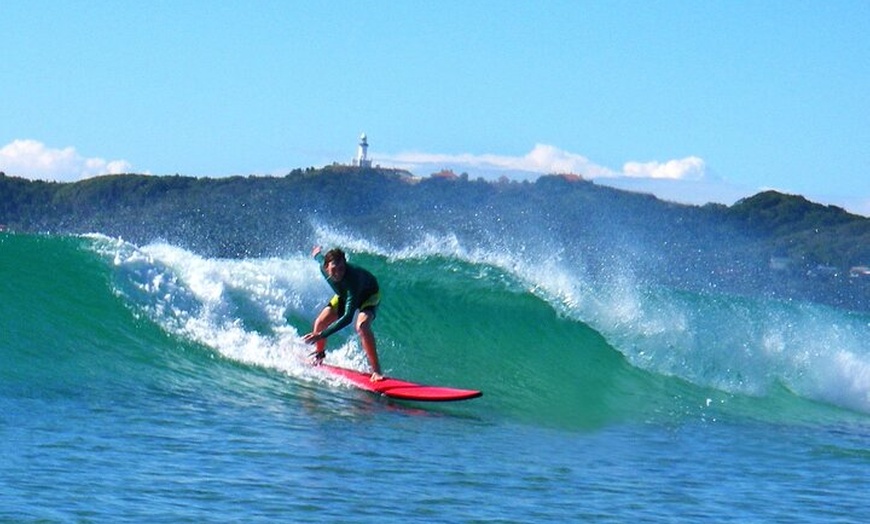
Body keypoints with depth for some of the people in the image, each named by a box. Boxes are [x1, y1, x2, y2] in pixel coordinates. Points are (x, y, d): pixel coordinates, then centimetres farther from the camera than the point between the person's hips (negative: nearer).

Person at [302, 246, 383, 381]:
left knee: (362, 326, -33)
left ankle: (376, 371, -28)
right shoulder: (323, 267, -31)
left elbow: (348, 317, -51)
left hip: (369, 295, -6)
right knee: (320, 323, -1)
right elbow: (320, 258, -1)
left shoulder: (352, 279, -47)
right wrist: (317, 253, 25)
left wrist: (322, 335, -58)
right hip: (344, 294, 6)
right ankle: (319, 355, 31)